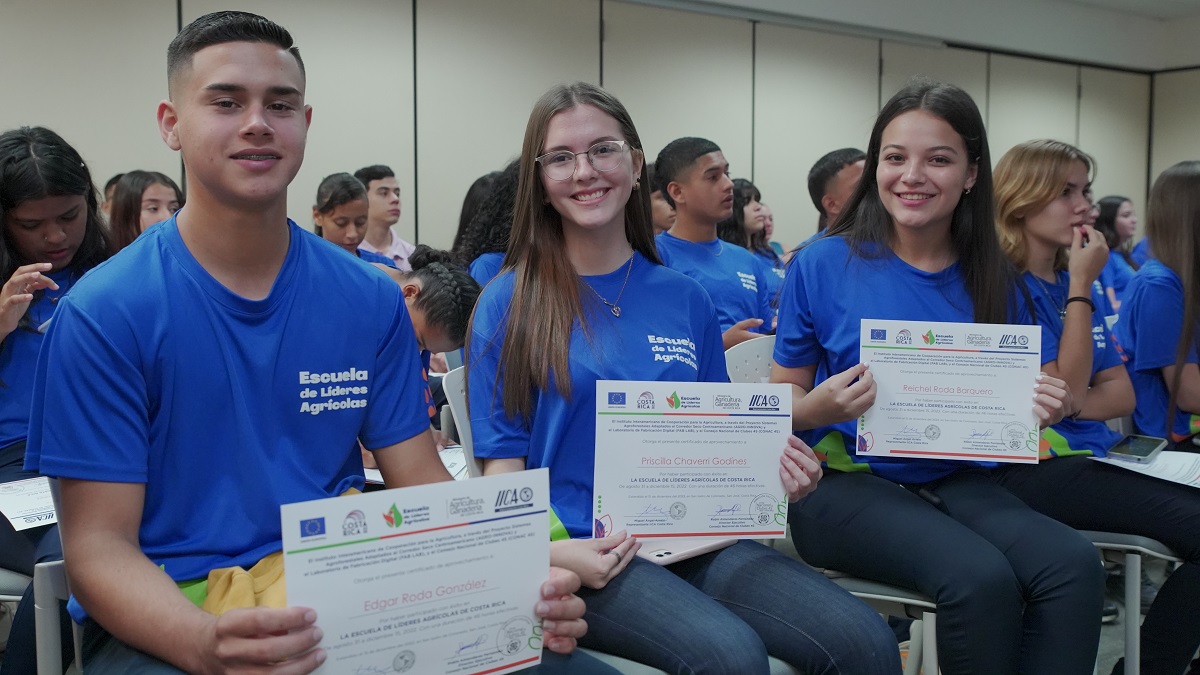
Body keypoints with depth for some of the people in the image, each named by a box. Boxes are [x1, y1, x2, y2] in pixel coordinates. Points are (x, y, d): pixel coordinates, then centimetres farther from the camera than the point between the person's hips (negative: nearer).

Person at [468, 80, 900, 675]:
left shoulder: (686, 300, 11)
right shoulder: (509, 305, 1)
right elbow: (504, 460, -1)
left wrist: (772, 470, -5)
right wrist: (544, 552, -20)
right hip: (588, 551, -4)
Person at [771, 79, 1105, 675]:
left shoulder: (995, 282, 7)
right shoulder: (821, 265, -3)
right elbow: (781, 401, 1)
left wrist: (1038, 410, -9)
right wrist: (817, 408, -22)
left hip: (958, 481, 4)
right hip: (846, 480, -3)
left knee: (1075, 564, -25)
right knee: (981, 576, -29)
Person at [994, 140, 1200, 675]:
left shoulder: (1076, 282, 14)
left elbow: (1121, 393, 12)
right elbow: (1066, 387, -14)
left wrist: (1068, 406, -9)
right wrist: (1081, 286, -11)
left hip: (1094, 454, 8)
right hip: (1037, 468, -8)